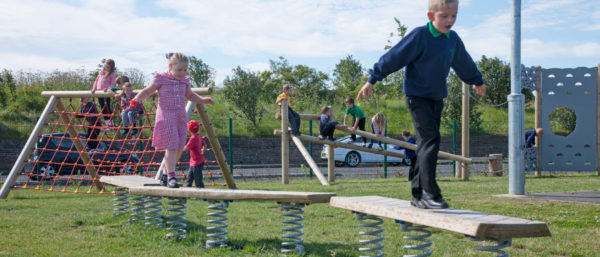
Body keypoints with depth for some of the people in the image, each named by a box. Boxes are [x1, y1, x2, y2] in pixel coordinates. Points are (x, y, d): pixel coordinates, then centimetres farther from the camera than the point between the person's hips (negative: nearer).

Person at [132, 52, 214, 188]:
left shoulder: (184, 80, 11)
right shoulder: (161, 79, -5)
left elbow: (190, 95, 26)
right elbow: (148, 91, 2)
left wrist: (204, 100, 14)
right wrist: (137, 99, -15)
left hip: (181, 117, 6)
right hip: (166, 116, -6)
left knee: (179, 148, 6)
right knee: (171, 146, -12)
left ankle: (166, 173, 23)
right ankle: (171, 177, -9)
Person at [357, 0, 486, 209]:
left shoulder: (453, 40, 7)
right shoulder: (419, 36, -13)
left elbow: (464, 64, 26)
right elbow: (394, 57, -12)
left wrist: (477, 81, 41)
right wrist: (372, 80, -12)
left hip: (437, 98, 7)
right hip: (417, 96, -7)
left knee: (427, 144, 8)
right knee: (430, 139, -18)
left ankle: (418, 194, 14)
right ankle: (430, 193, -20)